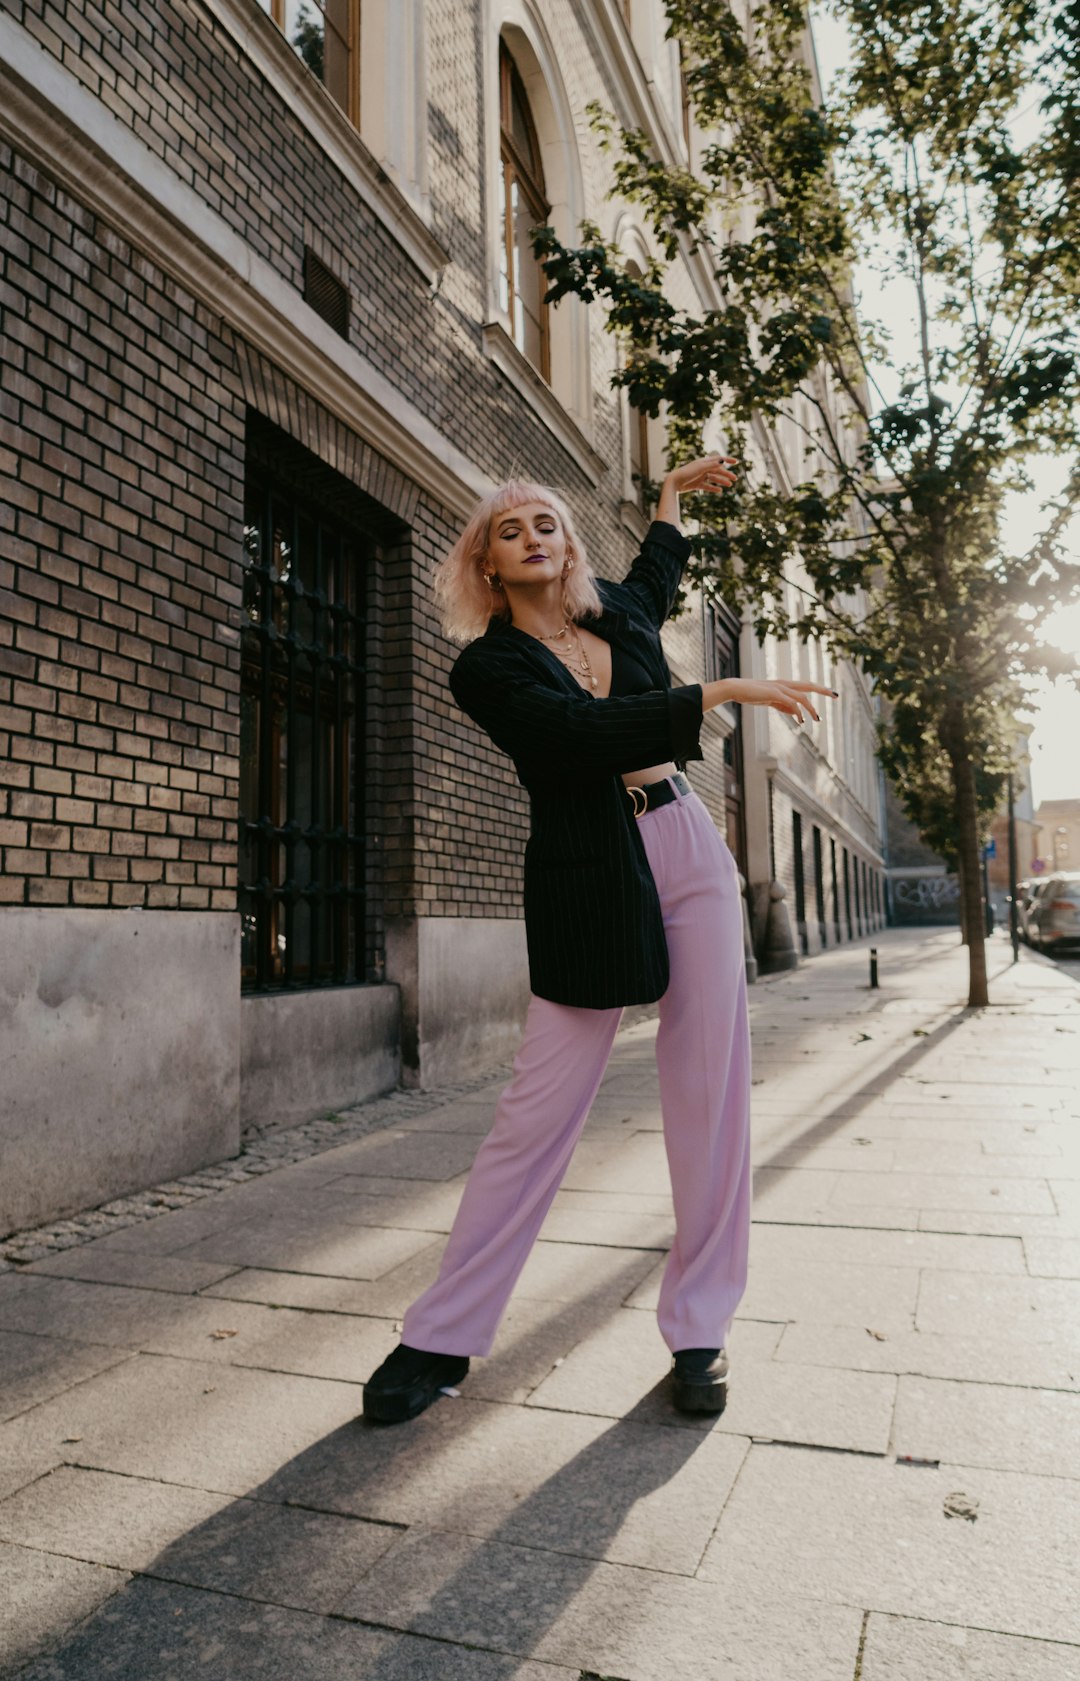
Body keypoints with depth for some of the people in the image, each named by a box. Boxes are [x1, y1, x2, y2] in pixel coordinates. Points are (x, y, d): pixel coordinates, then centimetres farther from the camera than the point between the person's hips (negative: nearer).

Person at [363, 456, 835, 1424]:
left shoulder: (615, 617, 14)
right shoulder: (487, 666, -2)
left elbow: (655, 579, 40)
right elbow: (592, 731, -18)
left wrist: (673, 492, 45)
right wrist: (725, 691, -18)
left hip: (690, 850, 5)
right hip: (588, 880, -4)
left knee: (711, 1091, 2)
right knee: (538, 1109, -5)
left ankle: (700, 1332, 15)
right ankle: (442, 1338, 10)